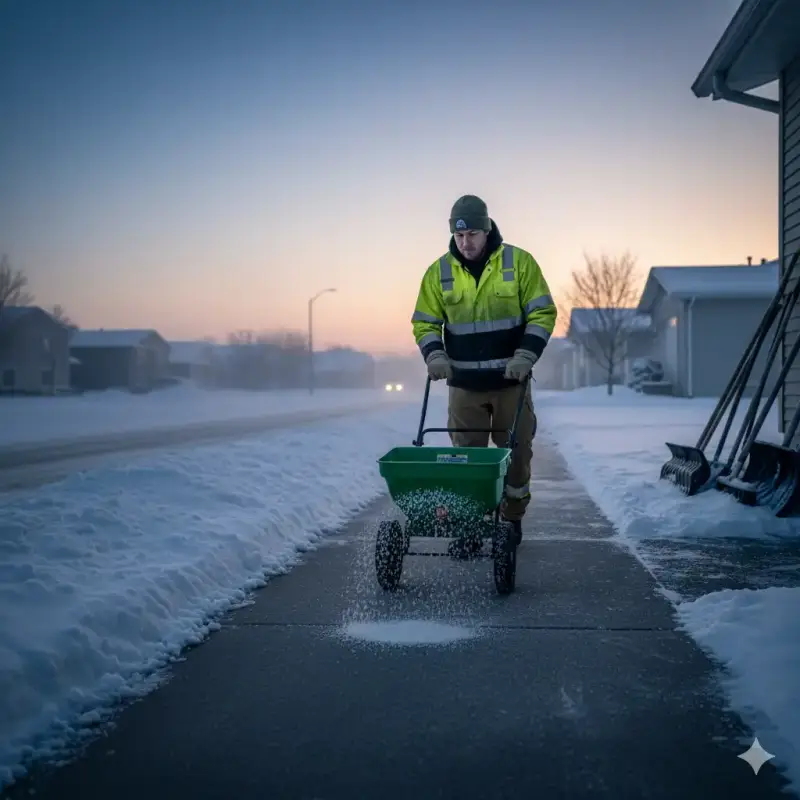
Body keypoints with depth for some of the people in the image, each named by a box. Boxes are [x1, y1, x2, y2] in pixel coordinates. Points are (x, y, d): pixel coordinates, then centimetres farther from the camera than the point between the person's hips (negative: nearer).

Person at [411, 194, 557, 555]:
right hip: (464, 386, 1)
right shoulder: (439, 271, 2)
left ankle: (512, 522, 24)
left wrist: (526, 355, -16)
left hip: (511, 382, -1)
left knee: (516, 453, 7)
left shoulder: (519, 262, -5)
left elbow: (543, 313, -4)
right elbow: (424, 323, 7)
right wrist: (435, 355, -11)